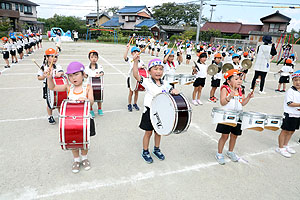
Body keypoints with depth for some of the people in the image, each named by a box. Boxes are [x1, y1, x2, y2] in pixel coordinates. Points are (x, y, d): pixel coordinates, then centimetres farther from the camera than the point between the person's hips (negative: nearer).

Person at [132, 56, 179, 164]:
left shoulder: (164, 84, 2)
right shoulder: (147, 82, -12)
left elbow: (172, 90, 5)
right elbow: (136, 75, -22)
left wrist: (174, 92, -19)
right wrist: (136, 61, -32)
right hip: (150, 111, -4)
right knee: (148, 132, 8)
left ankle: (156, 149, 39)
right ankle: (145, 152, 27)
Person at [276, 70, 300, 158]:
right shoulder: (290, 91, -14)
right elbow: (290, 103, -20)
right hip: (290, 115, -7)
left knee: (291, 131, 17)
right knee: (285, 131, 2)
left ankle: (285, 145, 34)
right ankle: (280, 148, 13)